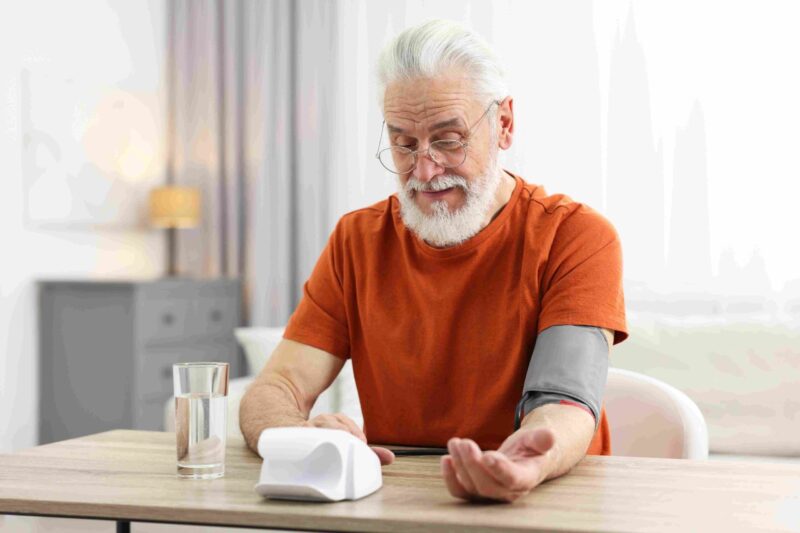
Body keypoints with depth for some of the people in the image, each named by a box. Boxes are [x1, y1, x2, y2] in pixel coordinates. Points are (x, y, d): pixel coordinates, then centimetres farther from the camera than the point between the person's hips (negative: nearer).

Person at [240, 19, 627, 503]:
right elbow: (271, 392, -1)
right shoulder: (358, 240, 6)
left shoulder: (579, 239, -5)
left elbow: (566, 405, -18)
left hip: (545, 505, -1)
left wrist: (529, 462, -41)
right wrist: (300, 437, -25)